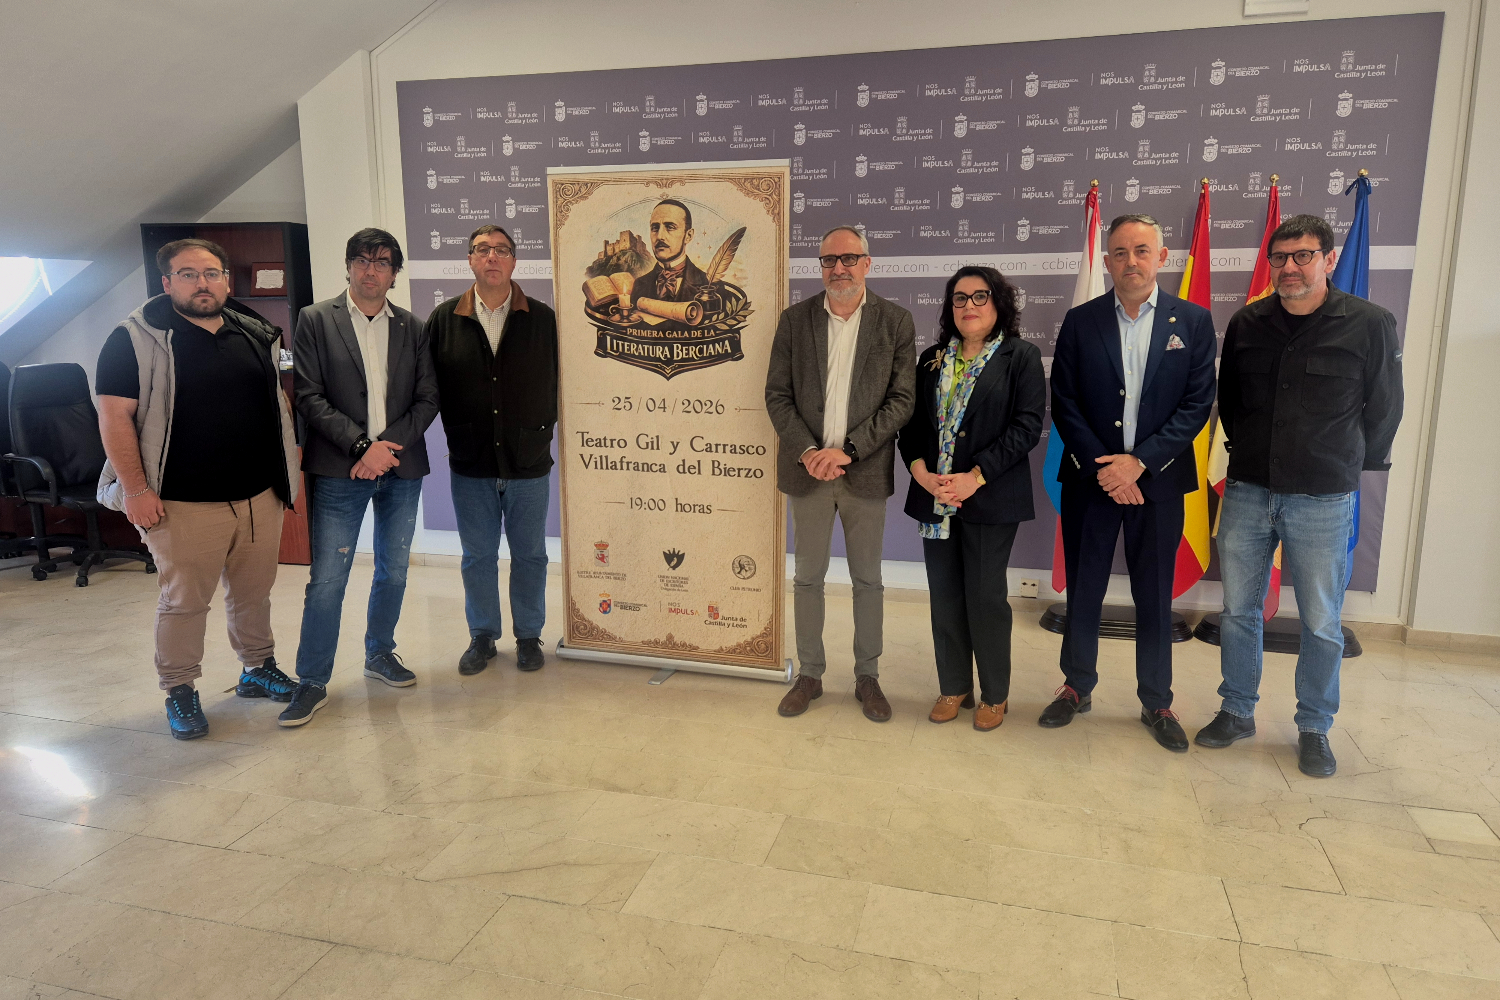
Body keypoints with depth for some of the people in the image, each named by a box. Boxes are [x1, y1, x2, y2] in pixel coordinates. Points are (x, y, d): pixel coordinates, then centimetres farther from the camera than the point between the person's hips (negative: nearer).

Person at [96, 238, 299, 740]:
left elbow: (279, 401, 19)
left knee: (254, 592, 16)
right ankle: (180, 691, 20)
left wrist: (286, 468, 13)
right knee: (184, 601, 4)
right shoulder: (136, 339, -5)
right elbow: (115, 417, -9)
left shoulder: (257, 334, 9)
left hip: (261, 496, 5)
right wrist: (134, 489, -14)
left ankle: (258, 668, 33)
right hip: (185, 506, -4)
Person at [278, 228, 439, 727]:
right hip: (339, 469, -3)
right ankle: (312, 682, 8)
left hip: (401, 466, 3)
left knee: (394, 571, 13)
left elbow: (427, 398, 5)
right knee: (326, 580, -4)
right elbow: (310, 397, -5)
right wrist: (361, 445, -15)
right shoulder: (315, 320, 1)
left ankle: (379, 652, 33)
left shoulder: (412, 328, 9)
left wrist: (390, 446, -10)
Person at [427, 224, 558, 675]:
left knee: (529, 555, 10)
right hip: (470, 464, 1)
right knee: (477, 556, 12)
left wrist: (542, 432, -2)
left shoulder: (542, 319, 0)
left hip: (528, 463, 0)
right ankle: (482, 636, 28)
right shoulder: (444, 320, 1)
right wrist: (458, 434, 0)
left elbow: (557, 383, 2)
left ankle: (529, 635, 26)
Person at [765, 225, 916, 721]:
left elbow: (902, 400, -6)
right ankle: (809, 675, 25)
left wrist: (847, 450, -15)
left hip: (866, 472, -1)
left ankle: (867, 676, 25)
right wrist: (807, 451, -13)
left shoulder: (895, 322, -1)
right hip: (807, 470, 1)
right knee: (808, 578, 10)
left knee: (867, 579, 10)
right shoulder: (794, 319, 3)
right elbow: (777, 396, 2)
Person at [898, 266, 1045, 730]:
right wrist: (921, 471, -10)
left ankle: (994, 694, 18)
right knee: (944, 595, 9)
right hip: (935, 496, 4)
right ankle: (953, 686, 23)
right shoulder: (932, 360, 13)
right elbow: (912, 422, 9)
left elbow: (1027, 425, -10)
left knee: (985, 595, 1)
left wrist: (975, 477, -17)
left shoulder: (1021, 357, -1)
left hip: (991, 497, -4)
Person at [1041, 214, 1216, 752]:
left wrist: (1139, 462, -14)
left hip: (1157, 481, 0)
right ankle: (1077, 687, 27)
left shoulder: (1193, 321, 1)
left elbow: (1197, 404, -4)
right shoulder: (1080, 321, 2)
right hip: (1090, 479, 1)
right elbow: (1064, 404, -1)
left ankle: (1156, 702, 24)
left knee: (1155, 597, 8)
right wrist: (1101, 467, -11)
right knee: (1083, 591, 10)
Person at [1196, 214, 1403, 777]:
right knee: (1237, 610, 10)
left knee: (1321, 624, 6)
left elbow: (1383, 411, 4)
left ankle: (1314, 729, 24)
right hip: (1247, 493, 3)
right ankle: (1238, 713, 26)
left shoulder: (1370, 325, -6)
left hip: (1323, 501, -3)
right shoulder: (1246, 324, 3)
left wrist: (1348, 467, 11)